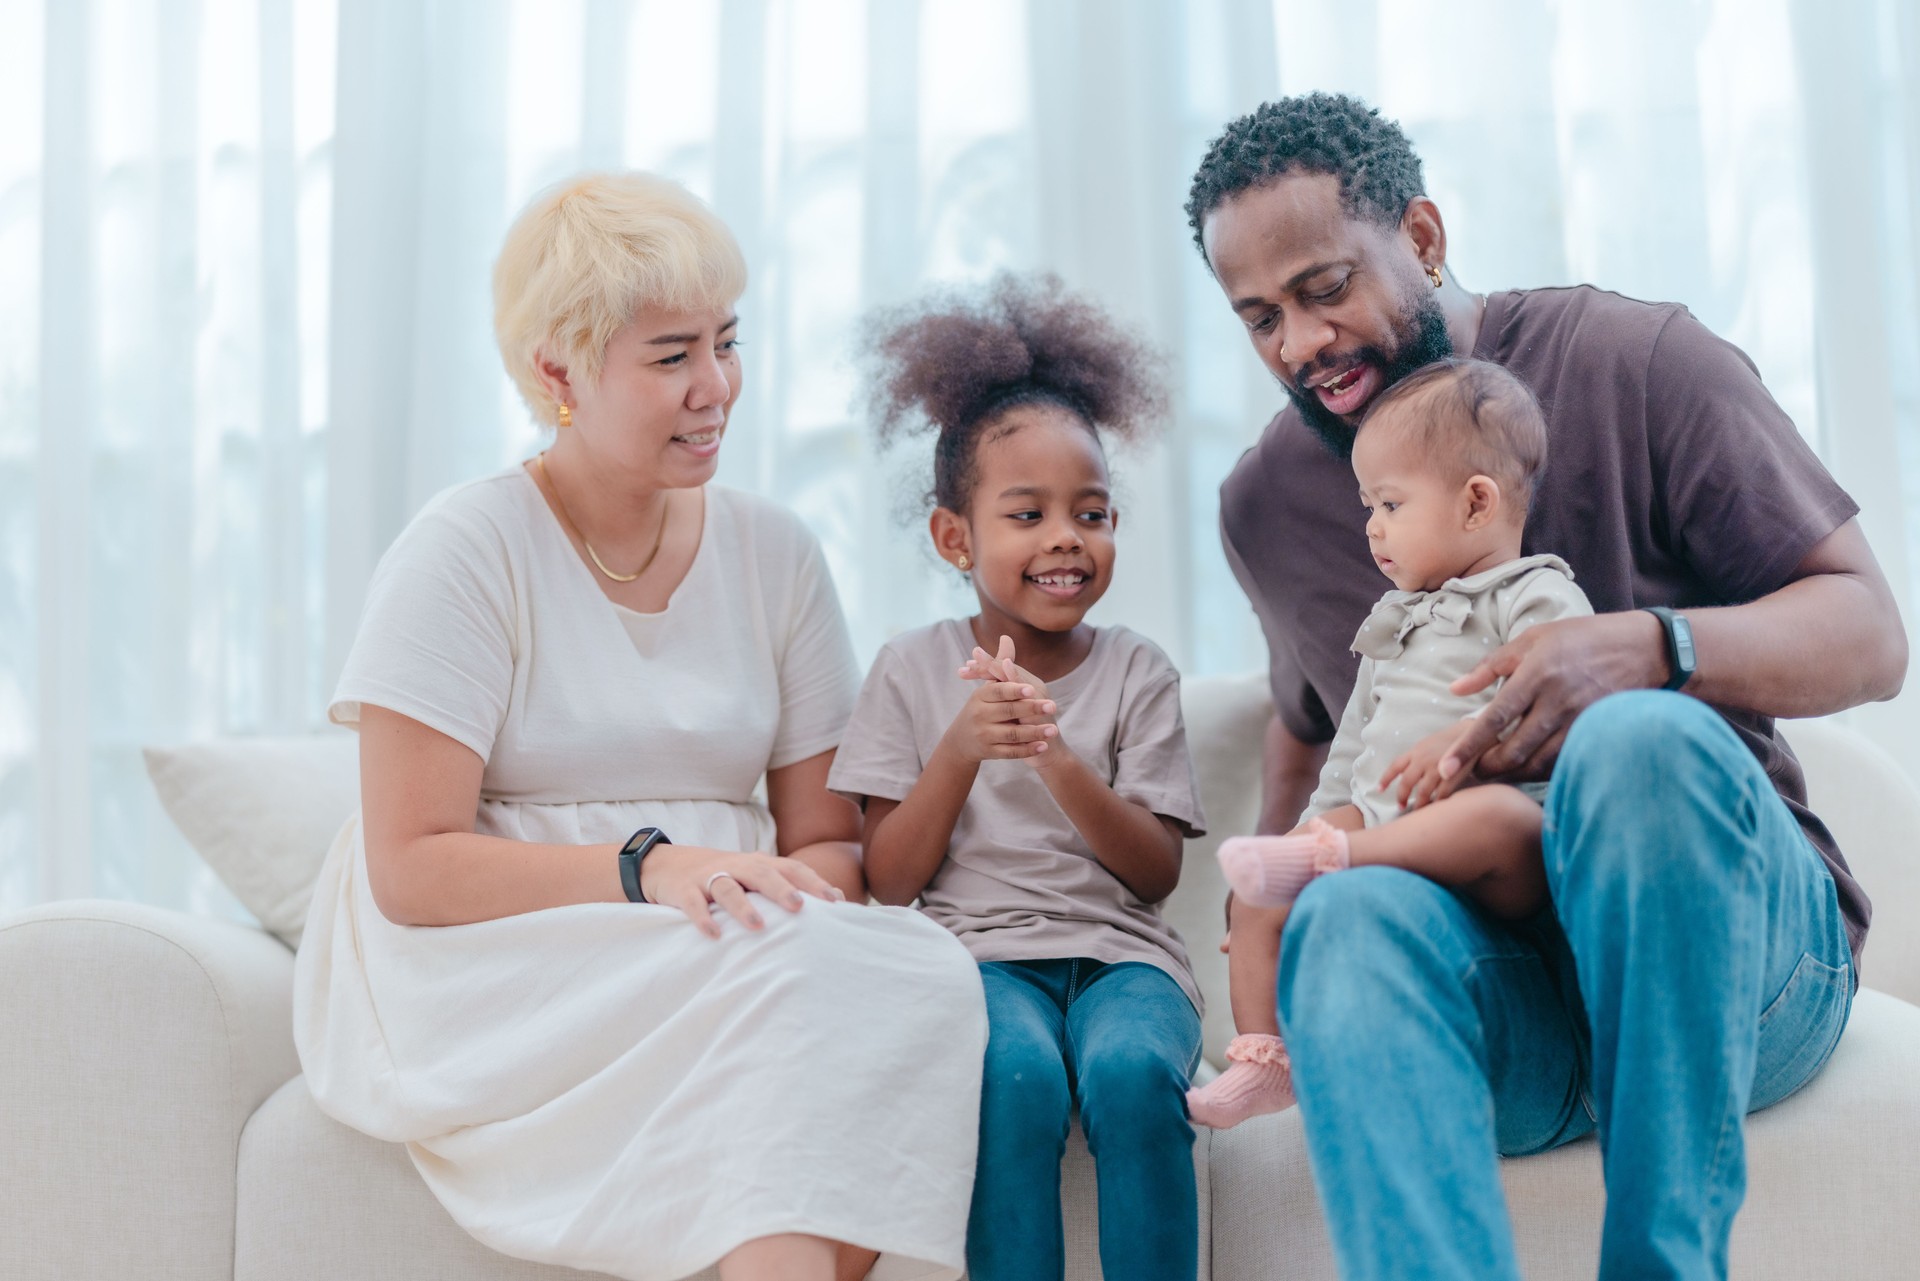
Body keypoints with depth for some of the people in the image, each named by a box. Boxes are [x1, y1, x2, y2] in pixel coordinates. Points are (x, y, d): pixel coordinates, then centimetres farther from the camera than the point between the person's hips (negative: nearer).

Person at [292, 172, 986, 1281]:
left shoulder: (775, 555, 10)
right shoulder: (467, 555, -4)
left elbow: (829, 843, 10)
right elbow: (412, 870, -11)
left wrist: (800, 888, -15)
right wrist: (647, 869, -23)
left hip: (718, 959, 5)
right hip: (487, 975, -4)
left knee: (922, 977, -28)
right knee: (791, 979, -33)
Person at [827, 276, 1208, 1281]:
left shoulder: (1136, 672, 9)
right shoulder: (912, 669, 8)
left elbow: (1156, 871, 0)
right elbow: (889, 879, 2)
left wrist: (1059, 758, -15)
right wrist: (961, 748, -13)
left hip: (1119, 950, 1)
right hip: (981, 948, 0)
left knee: (1134, 1069, -33)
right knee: (1018, 1072, -34)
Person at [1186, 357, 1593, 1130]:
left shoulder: (1540, 598, 3)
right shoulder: (1394, 625, 30)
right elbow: (1353, 743, 34)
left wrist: (1462, 740, -29)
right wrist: (1319, 816, 25)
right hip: (1379, 820, 8)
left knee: (1496, 819, -42)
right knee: (1262, 910, -7)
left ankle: (1333, 860, -50)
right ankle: (1265, 1059, -7)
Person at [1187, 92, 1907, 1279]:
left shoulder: (1639, 363, -1)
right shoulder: (1267, 503, 12)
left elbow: (1870, 634, -3)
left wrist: (1651, 647, -24)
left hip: (1735, 954, -2)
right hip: (1498, 986, 2)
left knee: (1641, 739, -36)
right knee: (1351, 915, -34)